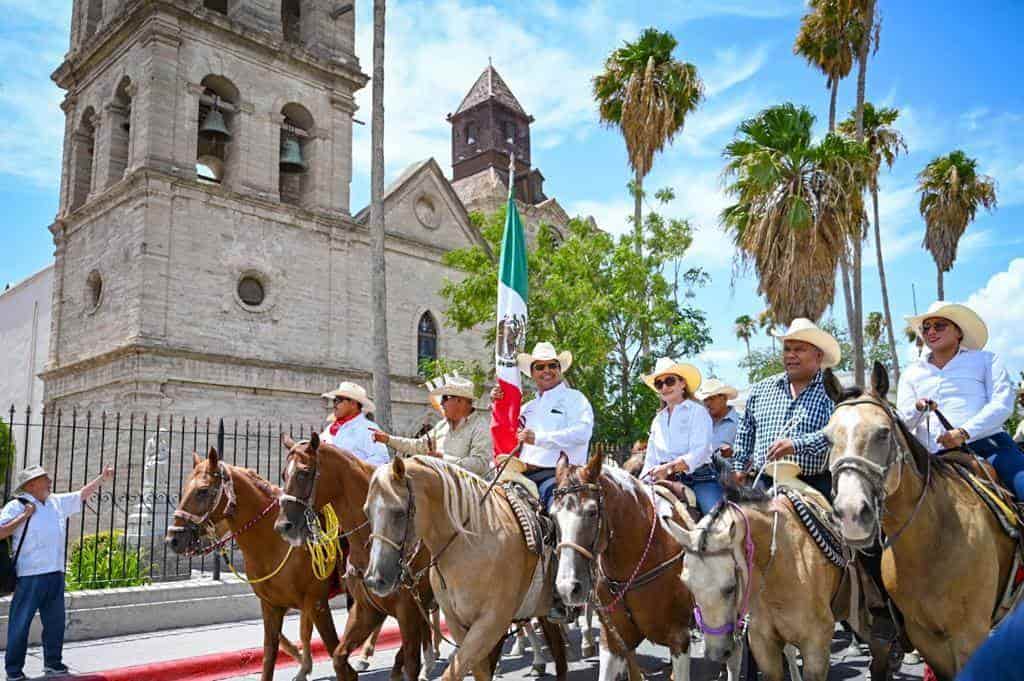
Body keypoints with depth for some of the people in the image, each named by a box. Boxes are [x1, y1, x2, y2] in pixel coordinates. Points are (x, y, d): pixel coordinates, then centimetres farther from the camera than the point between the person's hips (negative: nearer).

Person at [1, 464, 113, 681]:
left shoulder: (58, 502, 13)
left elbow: (82, 495, 24)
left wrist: (102, 478, 22)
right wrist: (24, 516, -15)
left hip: (56, 574, 6)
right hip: (30, 576, -6)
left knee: (55, 621, 12)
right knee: (20, 623, 2)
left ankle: (52, 661, 24)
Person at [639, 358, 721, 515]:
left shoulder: (697, 411, 1)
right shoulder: (658, 419, 18)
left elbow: (699, 452, -13)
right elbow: (651, 460, 19)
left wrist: (670, 467, -26)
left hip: (699, 478, -5)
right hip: (666, 482, 5)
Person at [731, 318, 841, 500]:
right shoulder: (760, 389, 15)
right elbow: (746, 432, 24)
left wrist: (797, 445, -27)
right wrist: (739, 466, 20)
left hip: (814, 485, -3)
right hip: (765, 484, 3)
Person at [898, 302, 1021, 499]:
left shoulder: (986, 360, 12)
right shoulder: (911, 373, 19)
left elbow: (1003, 404, -3)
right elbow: (902, 421, 10)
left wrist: (964, 433, -17)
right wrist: (918, 409, -15)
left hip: (988, 445, -2)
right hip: (936, 458, 2)